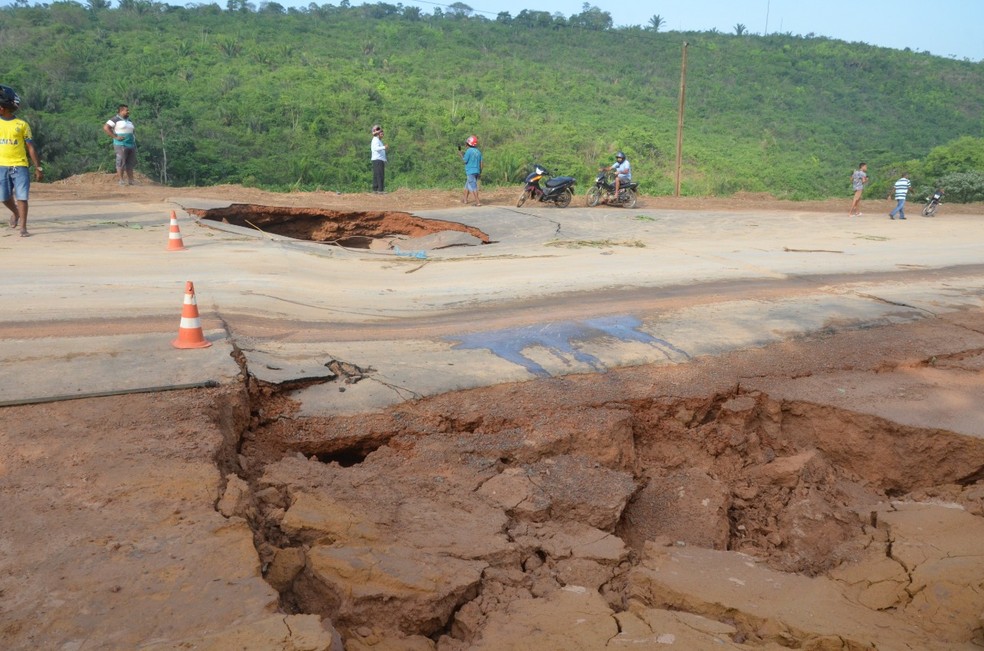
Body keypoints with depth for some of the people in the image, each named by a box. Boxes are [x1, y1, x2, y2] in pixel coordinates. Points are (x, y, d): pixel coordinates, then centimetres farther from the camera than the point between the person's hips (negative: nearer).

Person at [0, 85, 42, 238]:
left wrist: (38, 167, 1)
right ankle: (15, 213, 36)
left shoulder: (22, 124, 3)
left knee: (22, 197, -6)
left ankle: (23, 228, 0)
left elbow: (31, 147, 4)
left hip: (20, 166, -2)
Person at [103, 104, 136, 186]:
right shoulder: (115, 119, -3)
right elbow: (105, 128, -10)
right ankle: (121, 180, -6)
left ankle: (130, 180, 8)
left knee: (131, 163, 5)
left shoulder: (128, 120, 19)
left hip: (131, 144, 7)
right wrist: (115, 137, -15)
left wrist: (133, 138, 14)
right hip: (121, 144, -7)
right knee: (121, 162, -7)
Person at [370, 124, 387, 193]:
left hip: (380, 159, 11)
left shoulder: (379, 141, 22)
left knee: (376, 175, 10)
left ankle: (375, 189, 12)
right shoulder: (375, 140, -10)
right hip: (378, 159, -11)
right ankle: (380, 190, -19)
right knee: (380, 175, -15)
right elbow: (376, 148, -28)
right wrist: (383, 147, -44)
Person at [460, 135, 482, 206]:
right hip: (477, 171, 7)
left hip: (470, 171, -7)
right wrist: (480, 173, 15)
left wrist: (461, 154, 7)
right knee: (467, 184, 21)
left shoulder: (469, 151, -13)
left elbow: (465, 160, -9)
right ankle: (465, 199, 30)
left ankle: (478, 202, -12)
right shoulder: (478, 151, 8)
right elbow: (481, 163, 8)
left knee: (473, 186, -8)